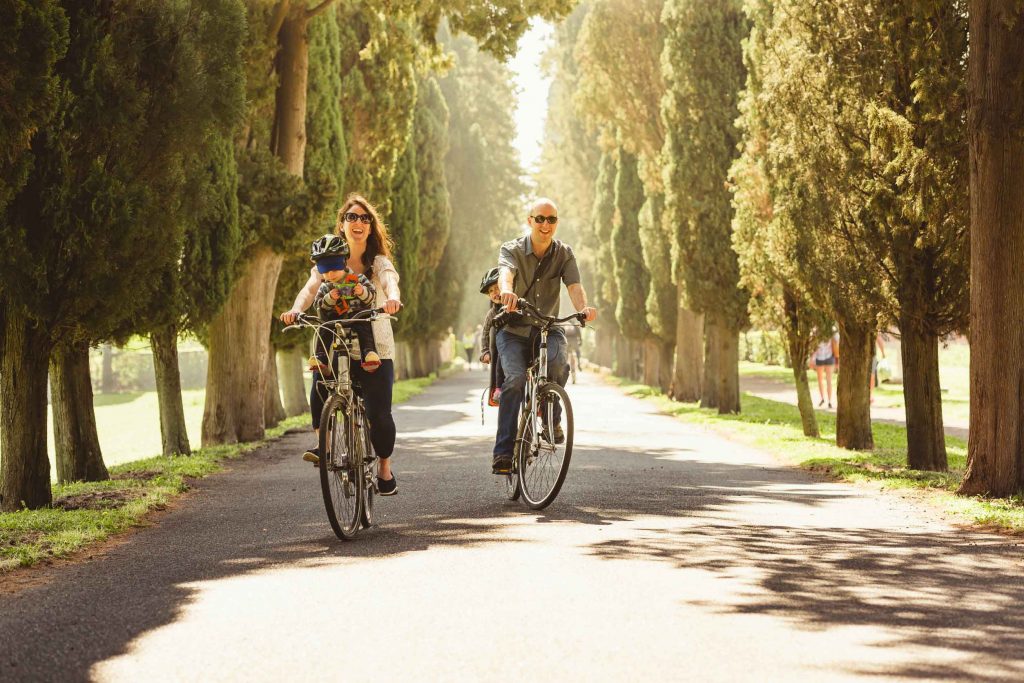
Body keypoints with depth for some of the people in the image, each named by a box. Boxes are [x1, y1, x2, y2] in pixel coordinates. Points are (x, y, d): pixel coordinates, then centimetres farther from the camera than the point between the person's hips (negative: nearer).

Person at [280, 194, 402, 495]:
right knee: (320, 390, -29)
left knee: (378, 414, -7)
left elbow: (390, 282, -18)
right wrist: (295, 310, -29)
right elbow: (310, 288, -7)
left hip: (375, 348, -1)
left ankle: (385, 469, 14)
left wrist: (392, 298, -42)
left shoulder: (379, 263, 4)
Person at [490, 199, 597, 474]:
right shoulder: (512, 250, -8)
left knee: (557, 363, -31)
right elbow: (505, 272, -31)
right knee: (515, 379, -25)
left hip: (547, 329, 1)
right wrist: (506, 291, -56)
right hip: (513, 330, -1)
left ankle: (551, 418, -6)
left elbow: (574, 285, -18)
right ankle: (503, 452, -22)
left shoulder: (564, 253, -1)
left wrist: (583, 308, -42)